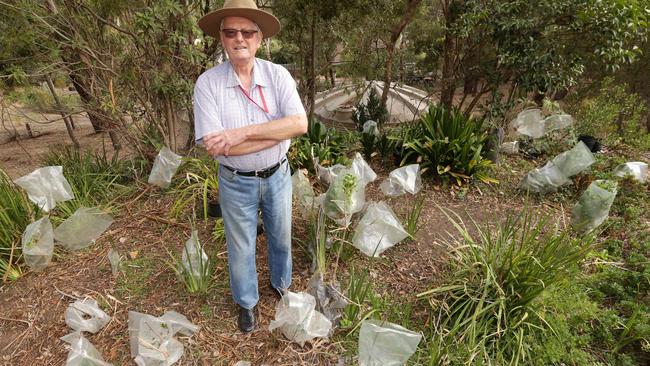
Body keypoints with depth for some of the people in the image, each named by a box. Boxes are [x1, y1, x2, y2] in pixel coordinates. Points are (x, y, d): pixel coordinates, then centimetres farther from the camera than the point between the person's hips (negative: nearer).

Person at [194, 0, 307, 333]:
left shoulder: (277, 75, -10)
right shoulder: (208, 82, -14)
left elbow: (300, 123, -23)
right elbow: (213, 145, -22)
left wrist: (242, 132, -28)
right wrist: (277, 131, -23)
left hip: (277, 176, 2)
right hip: (236, 183, -1)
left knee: (280, 237, 21)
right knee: (241, 247, 16)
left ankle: (280, 283, 51)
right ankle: (246, 302, 43)